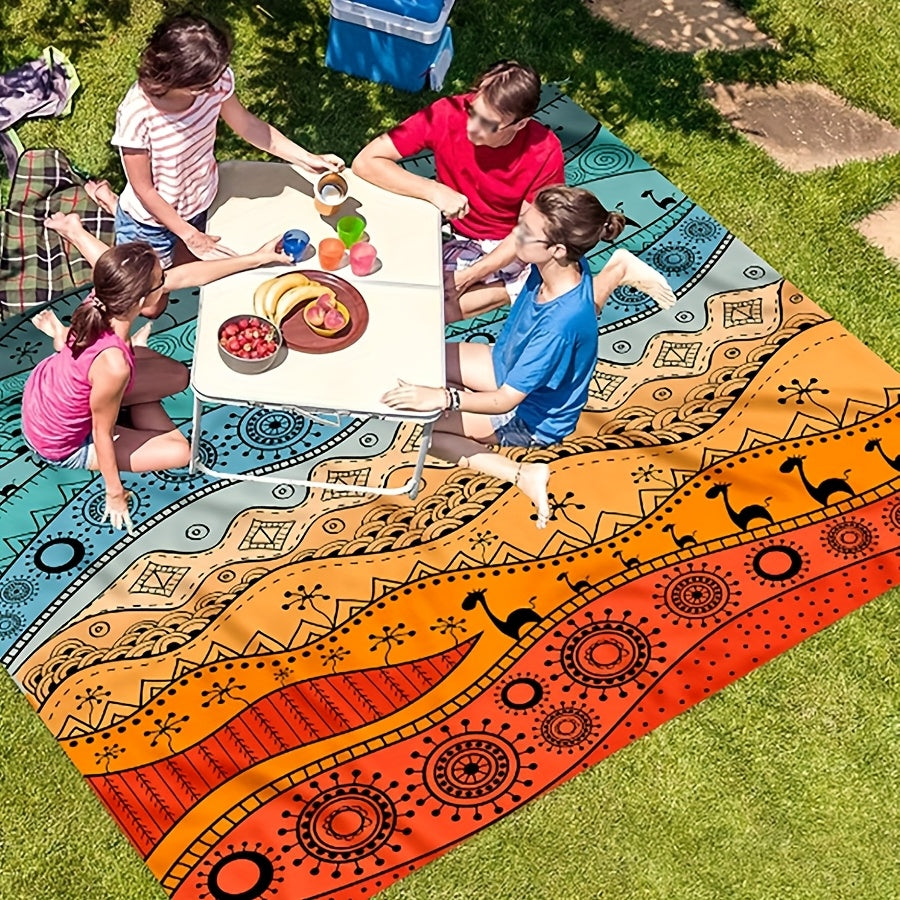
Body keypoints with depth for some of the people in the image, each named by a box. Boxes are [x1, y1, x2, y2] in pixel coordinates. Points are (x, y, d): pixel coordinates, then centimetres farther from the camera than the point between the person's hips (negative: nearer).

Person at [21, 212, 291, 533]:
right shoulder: (113, 365, -42)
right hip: (62, 444, -6)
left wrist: (256, 258, -3)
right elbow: (102, 433, -26)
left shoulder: (107, 293, -23)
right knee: (179, 451, 2)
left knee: (177, 376, 11)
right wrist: (115, 493, -9)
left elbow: (183, 275, -11)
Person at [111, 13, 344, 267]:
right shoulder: (136, 114, -35)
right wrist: (190, 235, -19)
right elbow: (144, 189, -22)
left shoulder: (216, 80, -23)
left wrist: (308, 159, -9)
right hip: (152, 222, -4)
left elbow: (246, 124, -5)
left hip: (199, 205, 5)